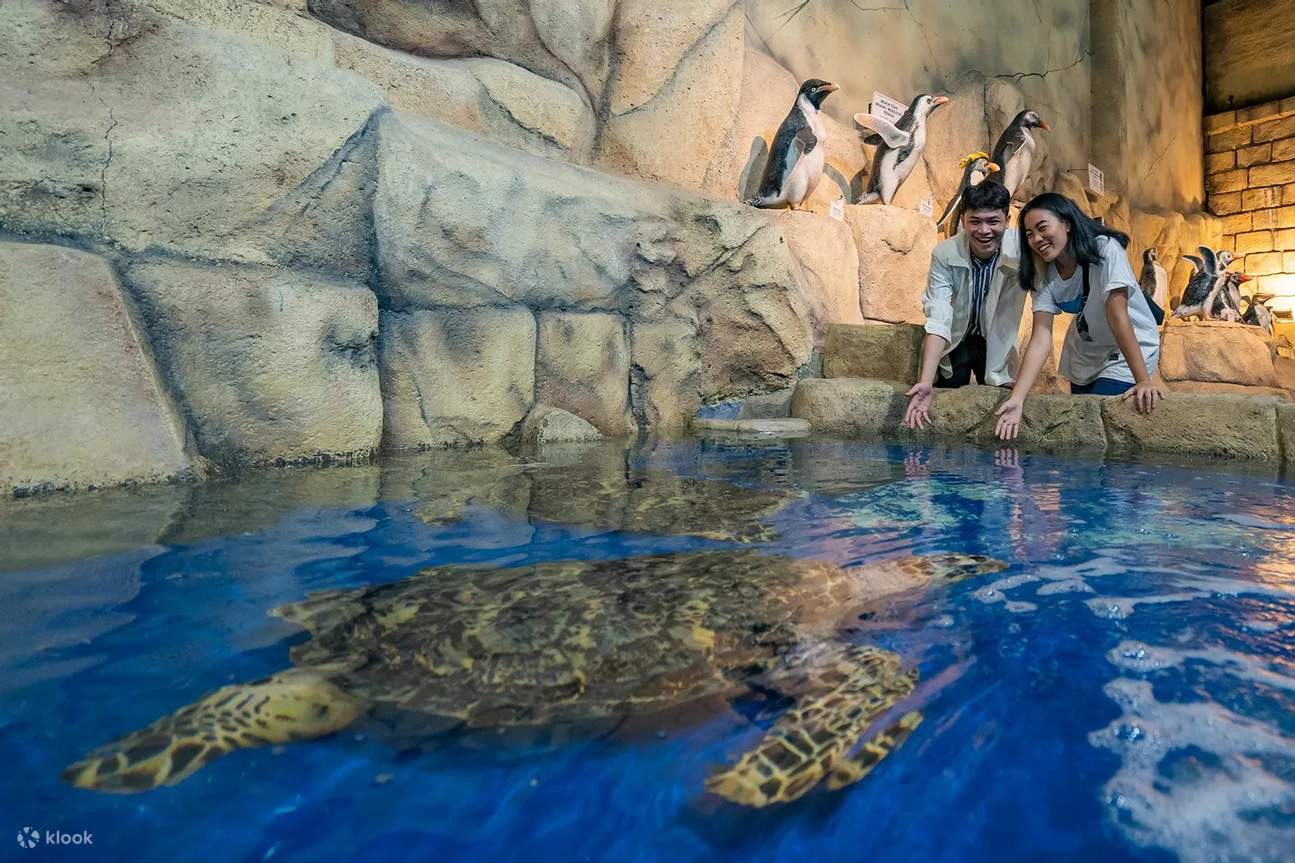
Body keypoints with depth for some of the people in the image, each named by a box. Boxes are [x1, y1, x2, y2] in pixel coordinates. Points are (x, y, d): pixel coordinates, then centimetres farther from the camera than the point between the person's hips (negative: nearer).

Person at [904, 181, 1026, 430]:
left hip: (997, 342, 1)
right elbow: (938, 320, -30)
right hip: (956, 338, -1)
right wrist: (925, 382, -42)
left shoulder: (1021, 249, -21)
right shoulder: (945, 255, -22)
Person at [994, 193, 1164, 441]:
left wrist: (1143, 381, -34)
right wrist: (1016, 399, -34)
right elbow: (1041, 338, -22)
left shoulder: (1105, 249, -25)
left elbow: (1117, 317, -31)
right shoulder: (1044, 272, -13)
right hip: (1084, 356, 5)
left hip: (1129, 352, -5)